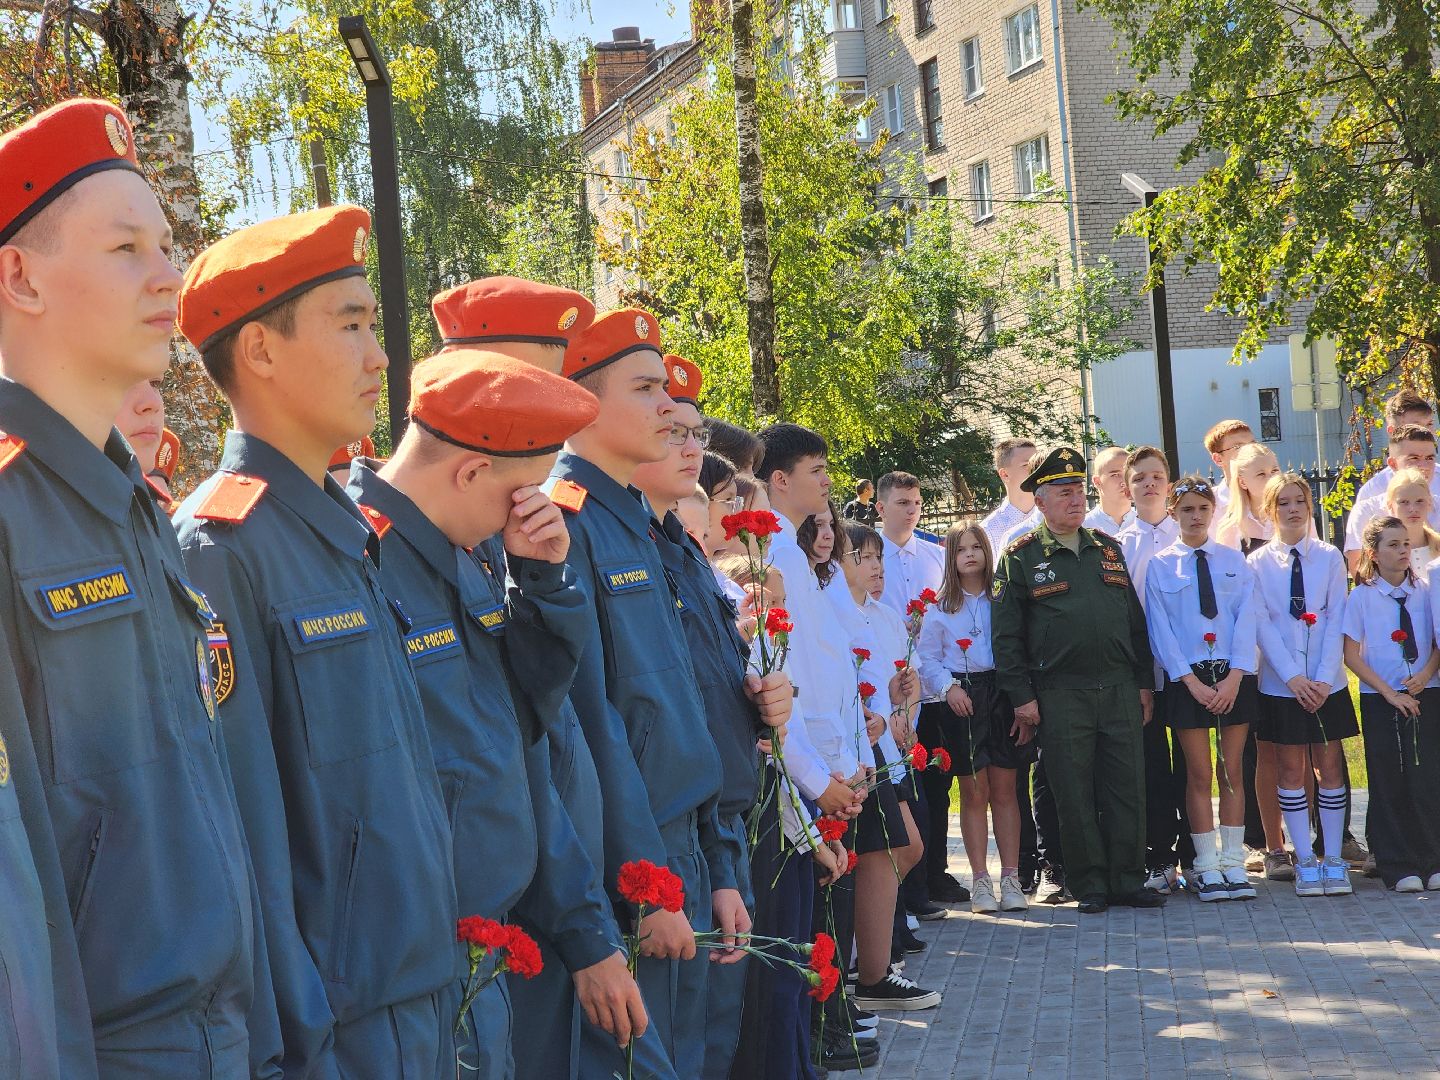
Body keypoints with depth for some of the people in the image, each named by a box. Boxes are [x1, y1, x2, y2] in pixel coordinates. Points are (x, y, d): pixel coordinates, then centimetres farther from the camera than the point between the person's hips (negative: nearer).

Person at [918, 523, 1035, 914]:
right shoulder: (939, 608, 6)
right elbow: (928, 659, 5)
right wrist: (948, 686, -13)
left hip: (1001, 694, 0)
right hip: (960, 701, 0)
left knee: (1004, 790, 1)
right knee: (974, 793, 1)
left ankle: (1011, 879, 5)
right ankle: (980, 881, 5)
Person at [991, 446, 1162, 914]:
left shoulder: (1108, 549, 14)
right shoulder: (1021, 558, 1)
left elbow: (1135, 619, 16)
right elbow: (1006, 634, -2)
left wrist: (1143, 683, 11)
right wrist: (1021, 696, -7)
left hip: (1120, 691, 4)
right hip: (1060, 696, -3)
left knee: (1127, 788, 3)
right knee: (1075, 795, 1)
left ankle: (1128, 881, 12)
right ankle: (1090, 886, 9)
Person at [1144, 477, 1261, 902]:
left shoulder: (1234, 561, 8)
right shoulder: (1160, 566, 3)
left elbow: (1247, 619, 1)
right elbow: (1160, 630, -2)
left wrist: (1234, 676, -10)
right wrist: (1191, 680, -11)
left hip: (1233, 675, 2)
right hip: (1186, 678, -2)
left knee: (1232, 771, 3)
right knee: (1199, 774, -1)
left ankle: (1233, 864, 7)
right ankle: (1207, 867, 4)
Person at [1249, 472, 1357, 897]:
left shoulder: (1329, 557, 3)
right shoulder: (1257, 563, 0)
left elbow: (1337, 621, -1)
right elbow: (1262, 625, -5)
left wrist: (1324, 678, -11)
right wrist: (1293, 678, -14)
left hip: (1328, 681, 1)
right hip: (1280, 683, -1)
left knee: (1330, 766, 3)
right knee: (1291, 770, 2)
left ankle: (1334, 860, 9)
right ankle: (1305, 862, 8)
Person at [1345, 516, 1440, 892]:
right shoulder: (1361, 597, -2)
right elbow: (1352, 655, -3)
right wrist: (1390, 692, -10)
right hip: (1380, 701, -1)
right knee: (1388, 786, 1)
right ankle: (1397, 868, 8)